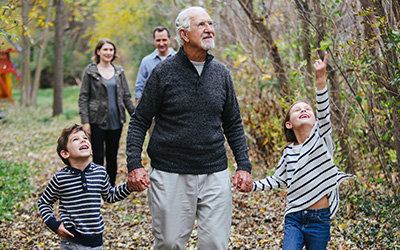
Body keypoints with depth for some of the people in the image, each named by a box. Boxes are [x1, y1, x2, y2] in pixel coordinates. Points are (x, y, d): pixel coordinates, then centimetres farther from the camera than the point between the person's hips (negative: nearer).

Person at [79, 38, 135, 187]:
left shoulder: (119, 71, 10)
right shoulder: (90, 71, 0)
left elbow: (126, 96, 13)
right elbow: (83, 98, -2)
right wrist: (85, 121, -10)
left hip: (116, 121, 3)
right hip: (97, 121, -3)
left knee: (112, 157, 9)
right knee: (98, 157, -2)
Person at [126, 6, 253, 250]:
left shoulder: (221, 73, 8)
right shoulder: (163, 72, -2)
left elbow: (233, 124, 14)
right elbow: (139, 122, 1)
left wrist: (244, 166, 5)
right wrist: (135, 165, -11)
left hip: (215, 175, 3)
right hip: (169, 175, -2)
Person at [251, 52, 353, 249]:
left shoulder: (322, 139, -1)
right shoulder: (288, 153, 7)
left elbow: (324, 115, -19)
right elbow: (278, 179, 20)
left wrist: (321, 79, -33)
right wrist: (252, 186, 8)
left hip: (320, 220, -2)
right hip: (294, 218, 2)